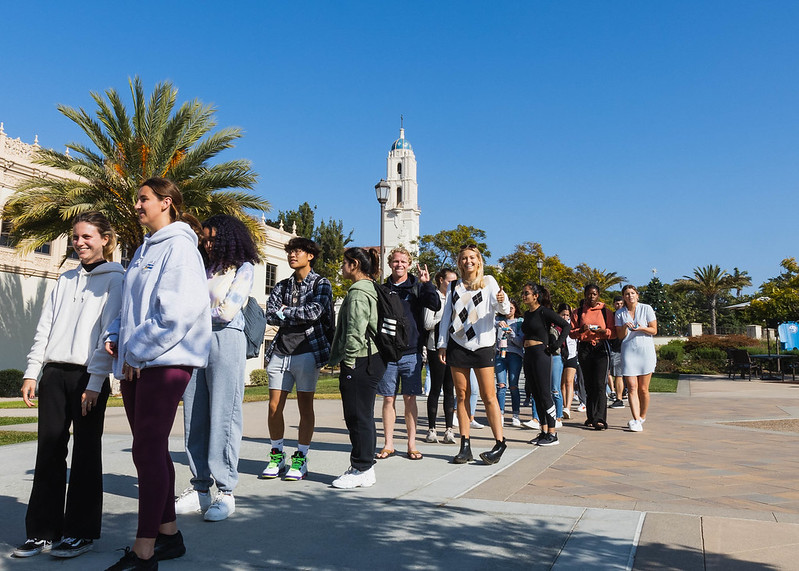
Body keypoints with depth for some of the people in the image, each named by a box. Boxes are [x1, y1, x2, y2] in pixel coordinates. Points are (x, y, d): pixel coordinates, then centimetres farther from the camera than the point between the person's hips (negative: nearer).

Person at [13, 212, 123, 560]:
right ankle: (43, 531, 15)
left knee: (86, 453, 2)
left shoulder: (115, 280, 0)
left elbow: (110, 334, -8)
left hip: (88, 377, -5)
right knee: (49, 452, 6)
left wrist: (95, 382, -14)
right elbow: (45, 327, 16)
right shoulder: (66, 279, 18)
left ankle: (81, 532, 11)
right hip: (54, 374, 5)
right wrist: (31, 372, 6)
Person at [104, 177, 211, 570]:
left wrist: (138, 350, -15)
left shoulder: (178, 246, -8)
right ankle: (169, 534, 25)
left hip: (165, 361, -9)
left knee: (148, 451, -7)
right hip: (134, 362, 9)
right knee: (151, 450, 13)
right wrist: (116, 336, 8)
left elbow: (178, 312, -18)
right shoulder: (145, 249, 20)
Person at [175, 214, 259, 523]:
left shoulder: (243, 269, 5)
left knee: (223, 416, -6)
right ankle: (200, 488, 12)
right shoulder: (205, 270, 20)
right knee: (194, 418, 4)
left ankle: (225, 492, 0)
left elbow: (227, 311, -6)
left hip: (225, 341, -6)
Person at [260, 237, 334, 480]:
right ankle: (277, 456, 18)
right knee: (274, 406, 3)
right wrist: (299, 317, -8)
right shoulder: (282, 286, 16)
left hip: (307, 350, -4)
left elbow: (314, 311, -15)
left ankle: (301, 459, 12)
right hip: (280, 351, 4)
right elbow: (270, 315, 3)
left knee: (305, 406, 2)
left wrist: (285, 311, -5)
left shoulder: (321, 284, 3)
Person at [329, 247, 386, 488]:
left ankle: (361, 470, 5)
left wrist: (348, 360, -13)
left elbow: (355, 331, -21)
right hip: (372, 359, 10)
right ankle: (365, 468, 23)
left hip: (359, 362, -10)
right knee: (364, 416, 14)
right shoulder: (372, 288, 18)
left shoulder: (358, 292, -14)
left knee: (358, 416, -3)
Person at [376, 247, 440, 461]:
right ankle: (388, 444, 13)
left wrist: (427, 283, -19)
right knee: (389, 399, 4)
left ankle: (411, 444, 12)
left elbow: (436, 306, -9)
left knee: (410, 399, 3)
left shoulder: (418, 287, 5)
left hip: (411, 352, -1)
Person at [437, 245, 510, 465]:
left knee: (488, 395, -6)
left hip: (482, 345, -3)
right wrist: (442, 344, 8)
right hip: (457, 345, 3)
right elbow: (446, 316, 15)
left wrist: (502, 301, -30)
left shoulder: (488, 281, 4)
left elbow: (503, 309, -6)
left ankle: (500, 443, 1)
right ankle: (465, 446, 8)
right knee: (462, 395, 4)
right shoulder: (454, 287, 13)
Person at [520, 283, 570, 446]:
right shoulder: (527, 314, 14)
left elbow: (566, 325, -13)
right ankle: (544, 432, 17)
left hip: (541, 354, -8)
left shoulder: (544, 312, -9)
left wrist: (555, 346, -13)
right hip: (528, 355, 8)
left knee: (545, 394, -7)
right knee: (536, 395, 10)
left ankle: (553, 434, -1)